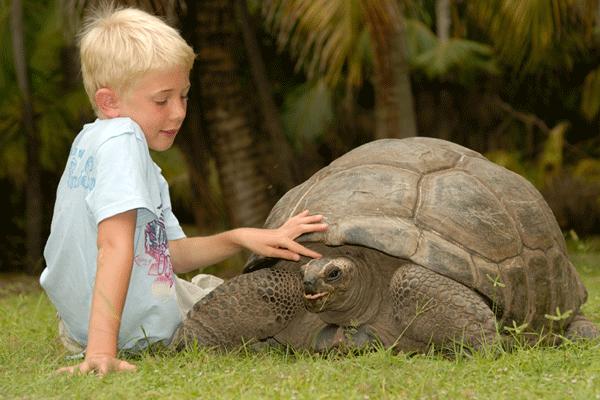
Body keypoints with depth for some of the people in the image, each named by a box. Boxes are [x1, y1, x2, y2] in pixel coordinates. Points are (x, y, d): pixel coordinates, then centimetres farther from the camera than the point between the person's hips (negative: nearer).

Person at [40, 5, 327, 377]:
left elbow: (172, 254, 8)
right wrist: (103, 349, -41)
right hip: (141, 326, -9)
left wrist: (240, 238, -6)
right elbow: (115, 246, -34)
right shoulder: (121, 139, -23)